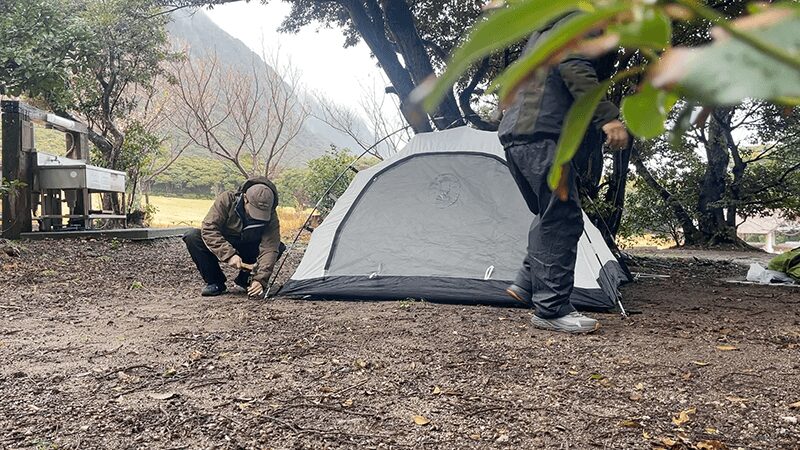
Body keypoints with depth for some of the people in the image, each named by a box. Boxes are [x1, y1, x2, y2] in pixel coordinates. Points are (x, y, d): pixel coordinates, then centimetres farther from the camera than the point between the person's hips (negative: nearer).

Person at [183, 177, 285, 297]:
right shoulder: (226, 200, -26)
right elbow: (208, 228, -29)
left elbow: (269, 248, -29)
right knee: (192, 237, -28)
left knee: (278, 247, -24)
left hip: (246, 252, 1)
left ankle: (243, 280, -5)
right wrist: (229, 254, -39)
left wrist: (260, 280, -41)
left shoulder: (271, 216, -23)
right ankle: (215, 283, -13)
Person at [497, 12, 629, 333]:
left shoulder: (541, 33, 30)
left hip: (512, 132, 10)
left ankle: (526, 284, 15)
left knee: (550, 216, 17)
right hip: (540, 134, -10)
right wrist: (607, 117, -24)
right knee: (562, 220, -9)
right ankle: (551, 310, -9)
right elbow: (574, 69, -17)